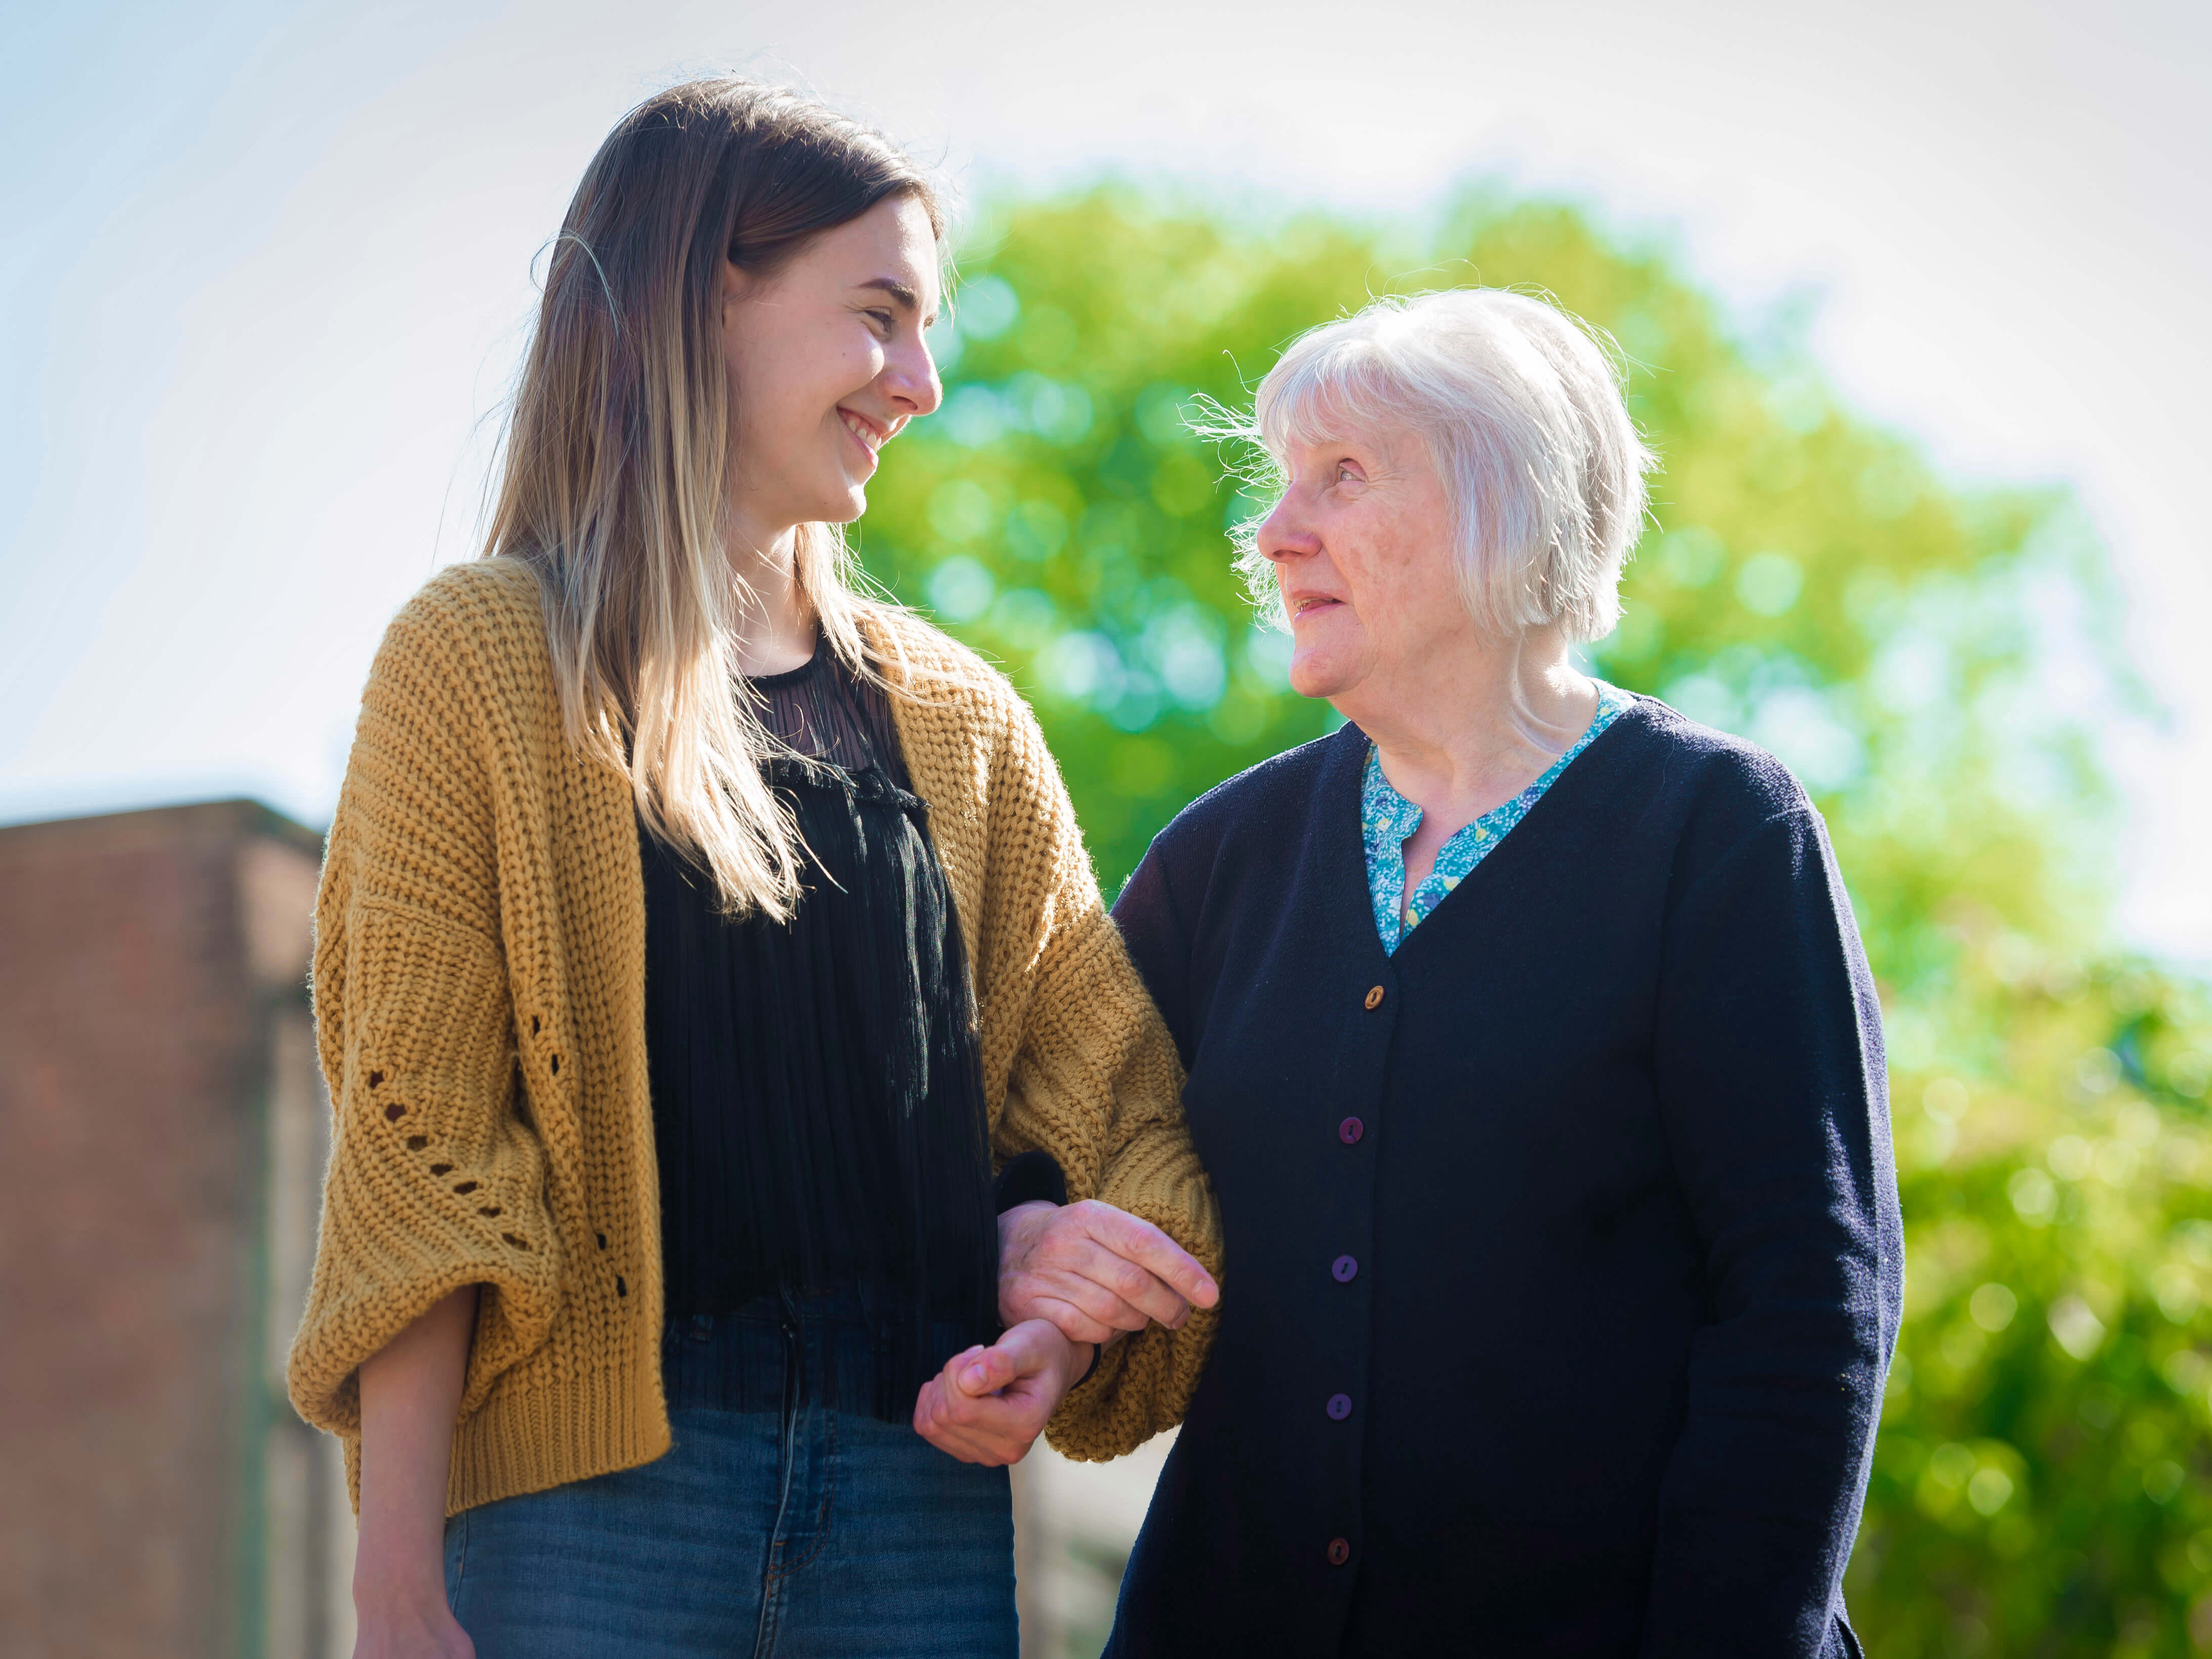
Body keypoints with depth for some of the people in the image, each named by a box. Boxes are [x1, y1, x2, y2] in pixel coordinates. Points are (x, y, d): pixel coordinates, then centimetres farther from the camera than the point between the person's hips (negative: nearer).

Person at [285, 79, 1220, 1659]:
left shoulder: (962, 722, 16)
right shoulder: (482, 660, 1)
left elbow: (1111, 1091, 17)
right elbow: (417, 1143, -5)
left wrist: (1045, 1255, -7)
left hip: (922, 1480, 4)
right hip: (597, 1474, -4)